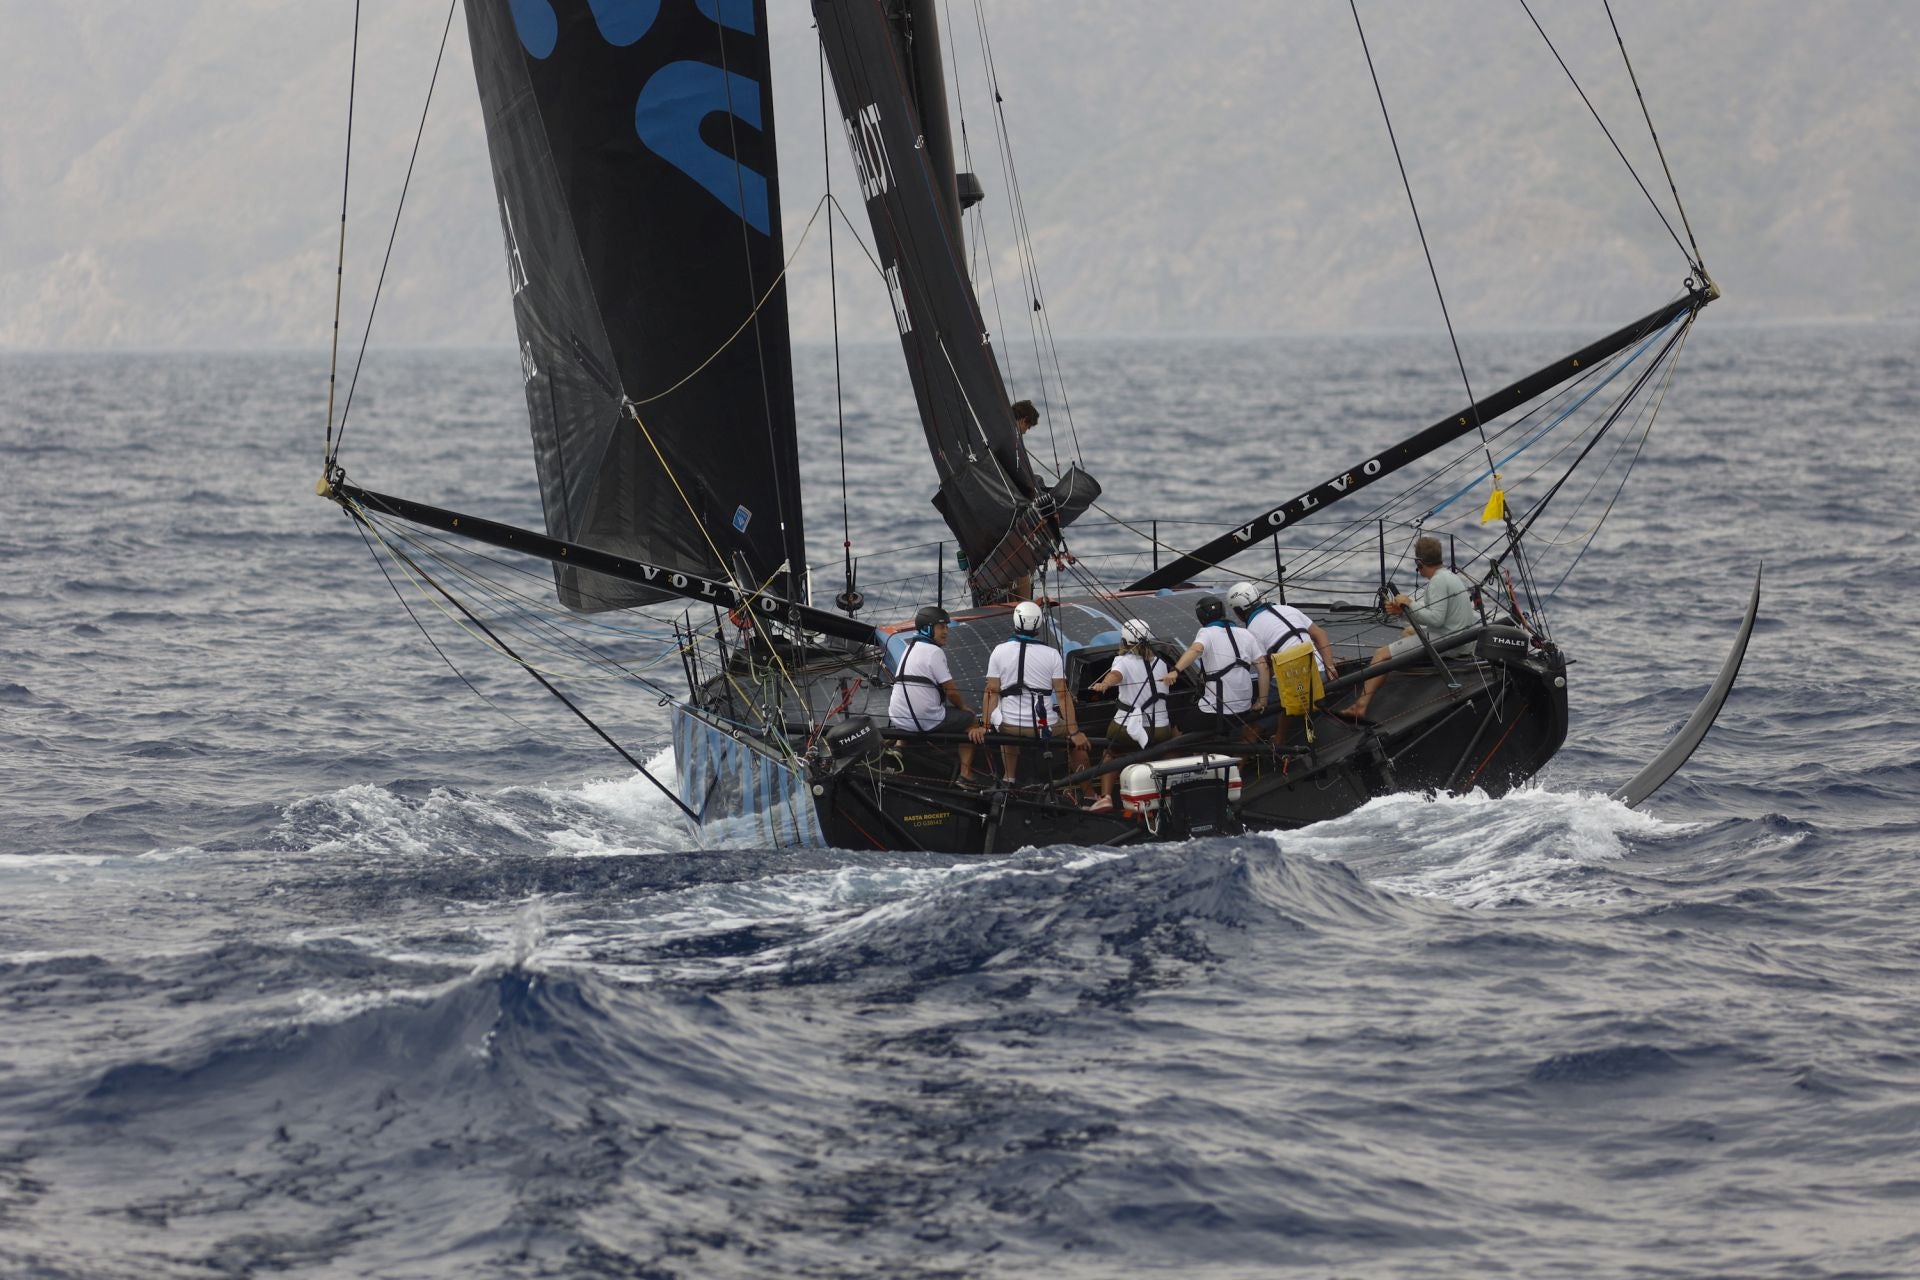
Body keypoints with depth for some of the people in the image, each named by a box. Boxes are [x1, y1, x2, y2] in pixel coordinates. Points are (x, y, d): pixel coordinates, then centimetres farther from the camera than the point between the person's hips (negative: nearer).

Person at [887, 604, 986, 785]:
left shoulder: (909, 648, 15)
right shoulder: (934, 651, -12)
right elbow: (950, 690, -12)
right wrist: (964, 707, 9)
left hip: (898, 721, 8)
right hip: (926, 721, -8)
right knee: (968, 719, 11)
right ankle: (966, 775, 8)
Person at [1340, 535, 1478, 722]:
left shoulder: (1438, 582, -18)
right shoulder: (1449, 575, 14)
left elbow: (1436, 619, -26)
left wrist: (1410, 604, -18)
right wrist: (1402, 610, 2)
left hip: (1442, 641, -11)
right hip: (1456, 634, 11)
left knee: (1381, 655, -13)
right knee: (1407, 632, 36)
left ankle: (1360, 708, -21)